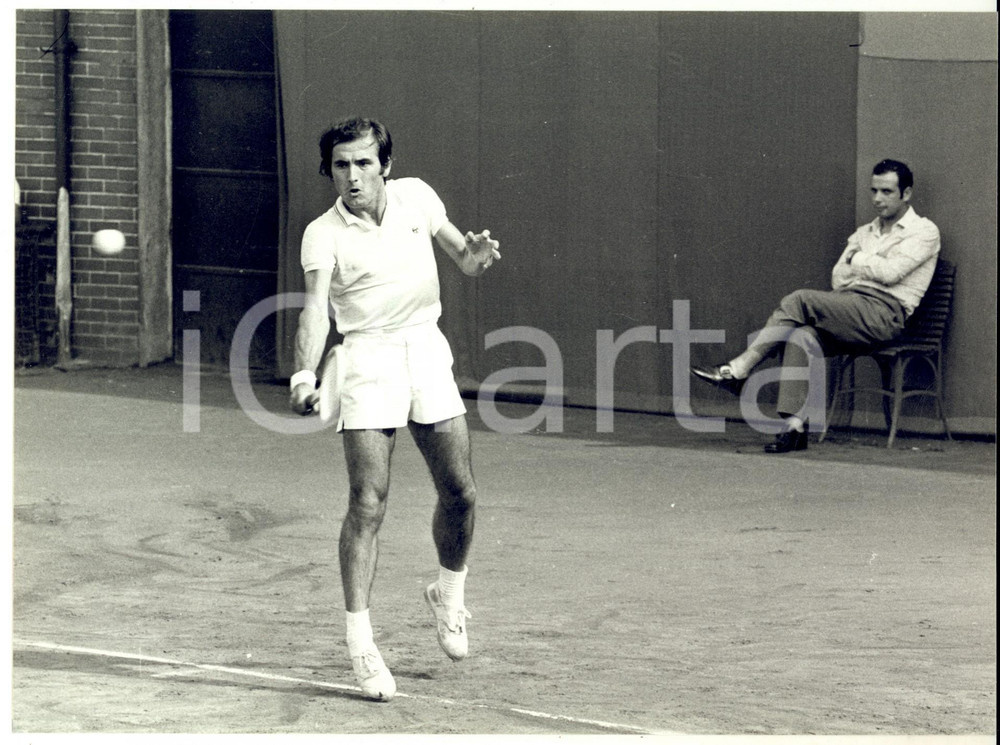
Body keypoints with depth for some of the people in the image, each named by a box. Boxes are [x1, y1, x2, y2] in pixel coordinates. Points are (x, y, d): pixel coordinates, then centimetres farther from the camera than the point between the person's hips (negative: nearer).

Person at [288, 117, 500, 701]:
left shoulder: (416, 196, 3)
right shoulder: (324, 235, -8)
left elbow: (464, 260, 14)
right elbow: (315, 309, -22)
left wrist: (477, 254, -11)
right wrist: (305, 376, -39)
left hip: (427, 351, 4)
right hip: (368, 360, -4)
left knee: (460, 493, 3)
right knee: (368, 505, -12)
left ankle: (450, 594, 32)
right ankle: (361, 644, -8)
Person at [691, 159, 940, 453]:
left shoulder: (924, 232, 7)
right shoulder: (864, 233, 28)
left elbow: (890, 272, -9)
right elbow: (838, 279, 15)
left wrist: (856, 259, 6)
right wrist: (872, 265, -2)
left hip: (884, 312, -6)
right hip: (850, 312, 6)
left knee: (800, 300, -24)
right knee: (803, 334, -27)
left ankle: (738, 370, -21)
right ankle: (795, 426, -34)